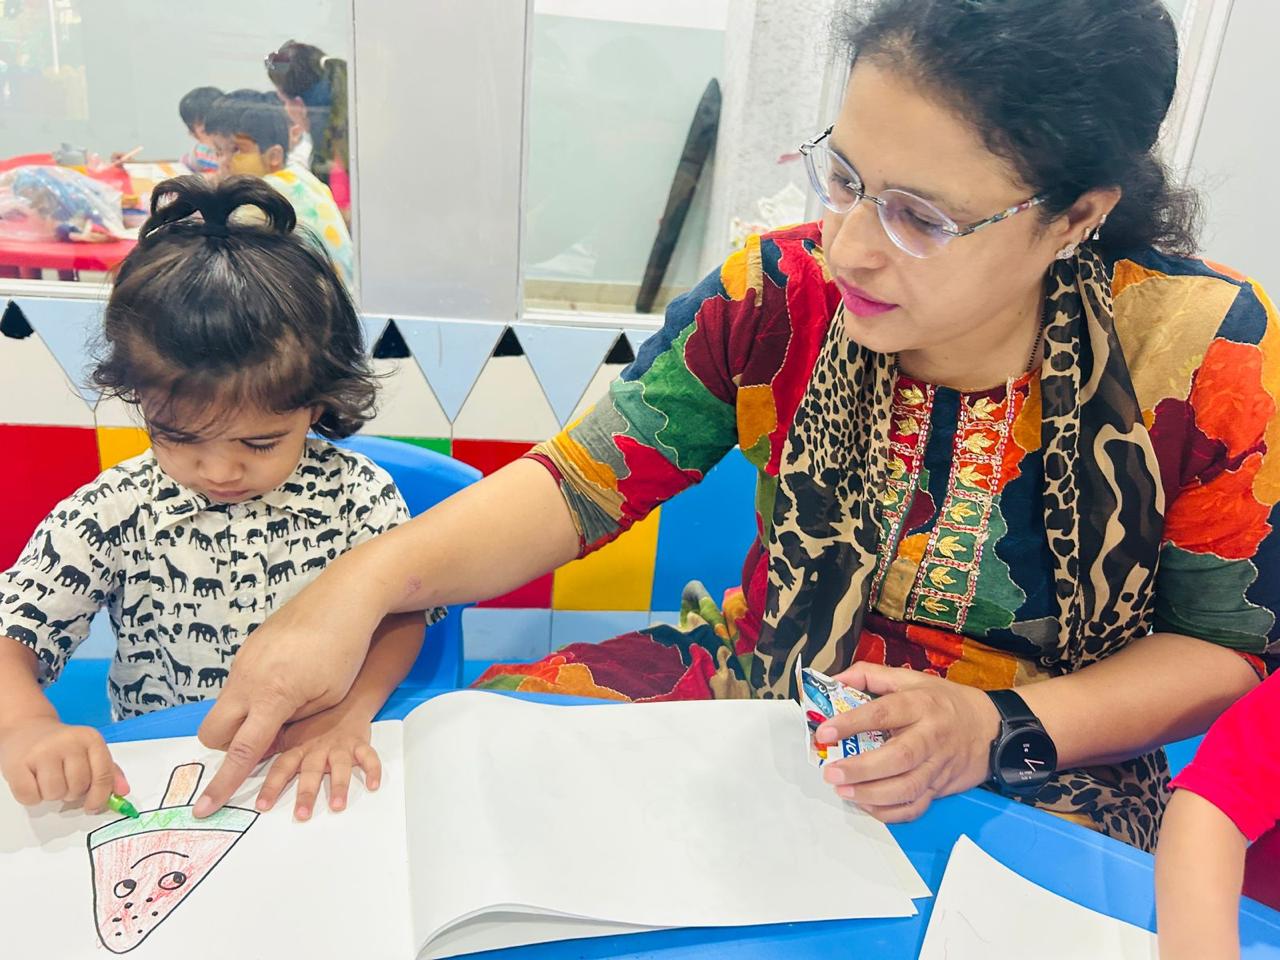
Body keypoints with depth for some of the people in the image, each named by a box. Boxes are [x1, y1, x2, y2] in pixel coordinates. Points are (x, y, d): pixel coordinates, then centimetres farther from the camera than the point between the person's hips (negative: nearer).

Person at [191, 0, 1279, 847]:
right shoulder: (782, 295, -13)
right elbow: (582, 479, -13)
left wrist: (1000, 730, -22)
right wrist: (370, 578, -29)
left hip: (1039, 785, 0)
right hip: (759, 693, 2)